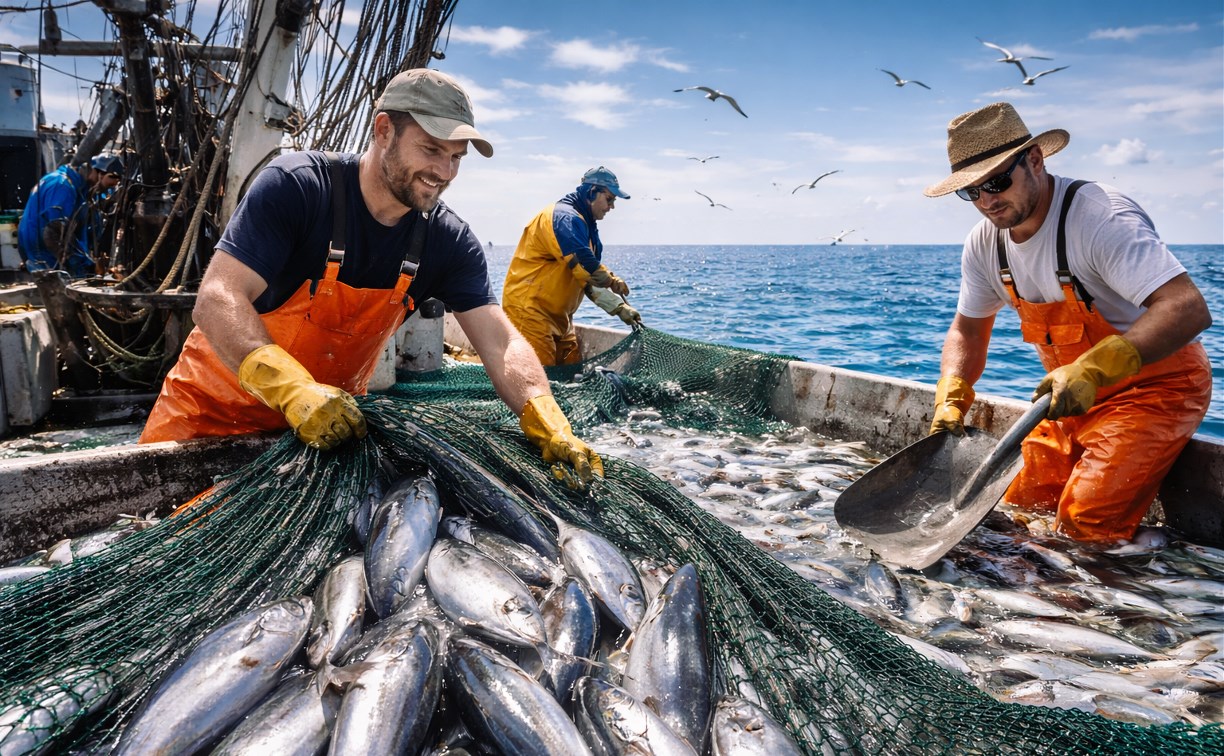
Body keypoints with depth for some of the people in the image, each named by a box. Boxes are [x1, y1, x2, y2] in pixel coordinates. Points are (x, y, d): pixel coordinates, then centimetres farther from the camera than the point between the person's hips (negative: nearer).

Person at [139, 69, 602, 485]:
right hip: (217, 402, -2)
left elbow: (501, 345, -17)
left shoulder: (449, 241, -11)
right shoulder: (295, 186, -23)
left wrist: (549, 427, -35)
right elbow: (218, 300, -30)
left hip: (333, 417, 3)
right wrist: (294, 389, -46)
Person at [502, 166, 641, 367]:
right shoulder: (566, 218, -15)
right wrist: (614, 282, -7)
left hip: (558, 316, 10)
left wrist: (620, 308, 8)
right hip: (529, 308, -10)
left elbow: (593, 278, 17)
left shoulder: (585, 224, 17)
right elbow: (585, 267, -25)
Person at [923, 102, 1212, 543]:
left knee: (1085, 524, -18)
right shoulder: (984, 244, -4)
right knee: (1020, 506, -3)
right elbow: (967, 329, 7)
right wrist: (951, 400, -11)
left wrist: (1093, 370, -49)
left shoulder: (1102, 217, -26)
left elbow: (1189, 309, -36)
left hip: (1157, 383, -6)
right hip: (1075, 391, 7)